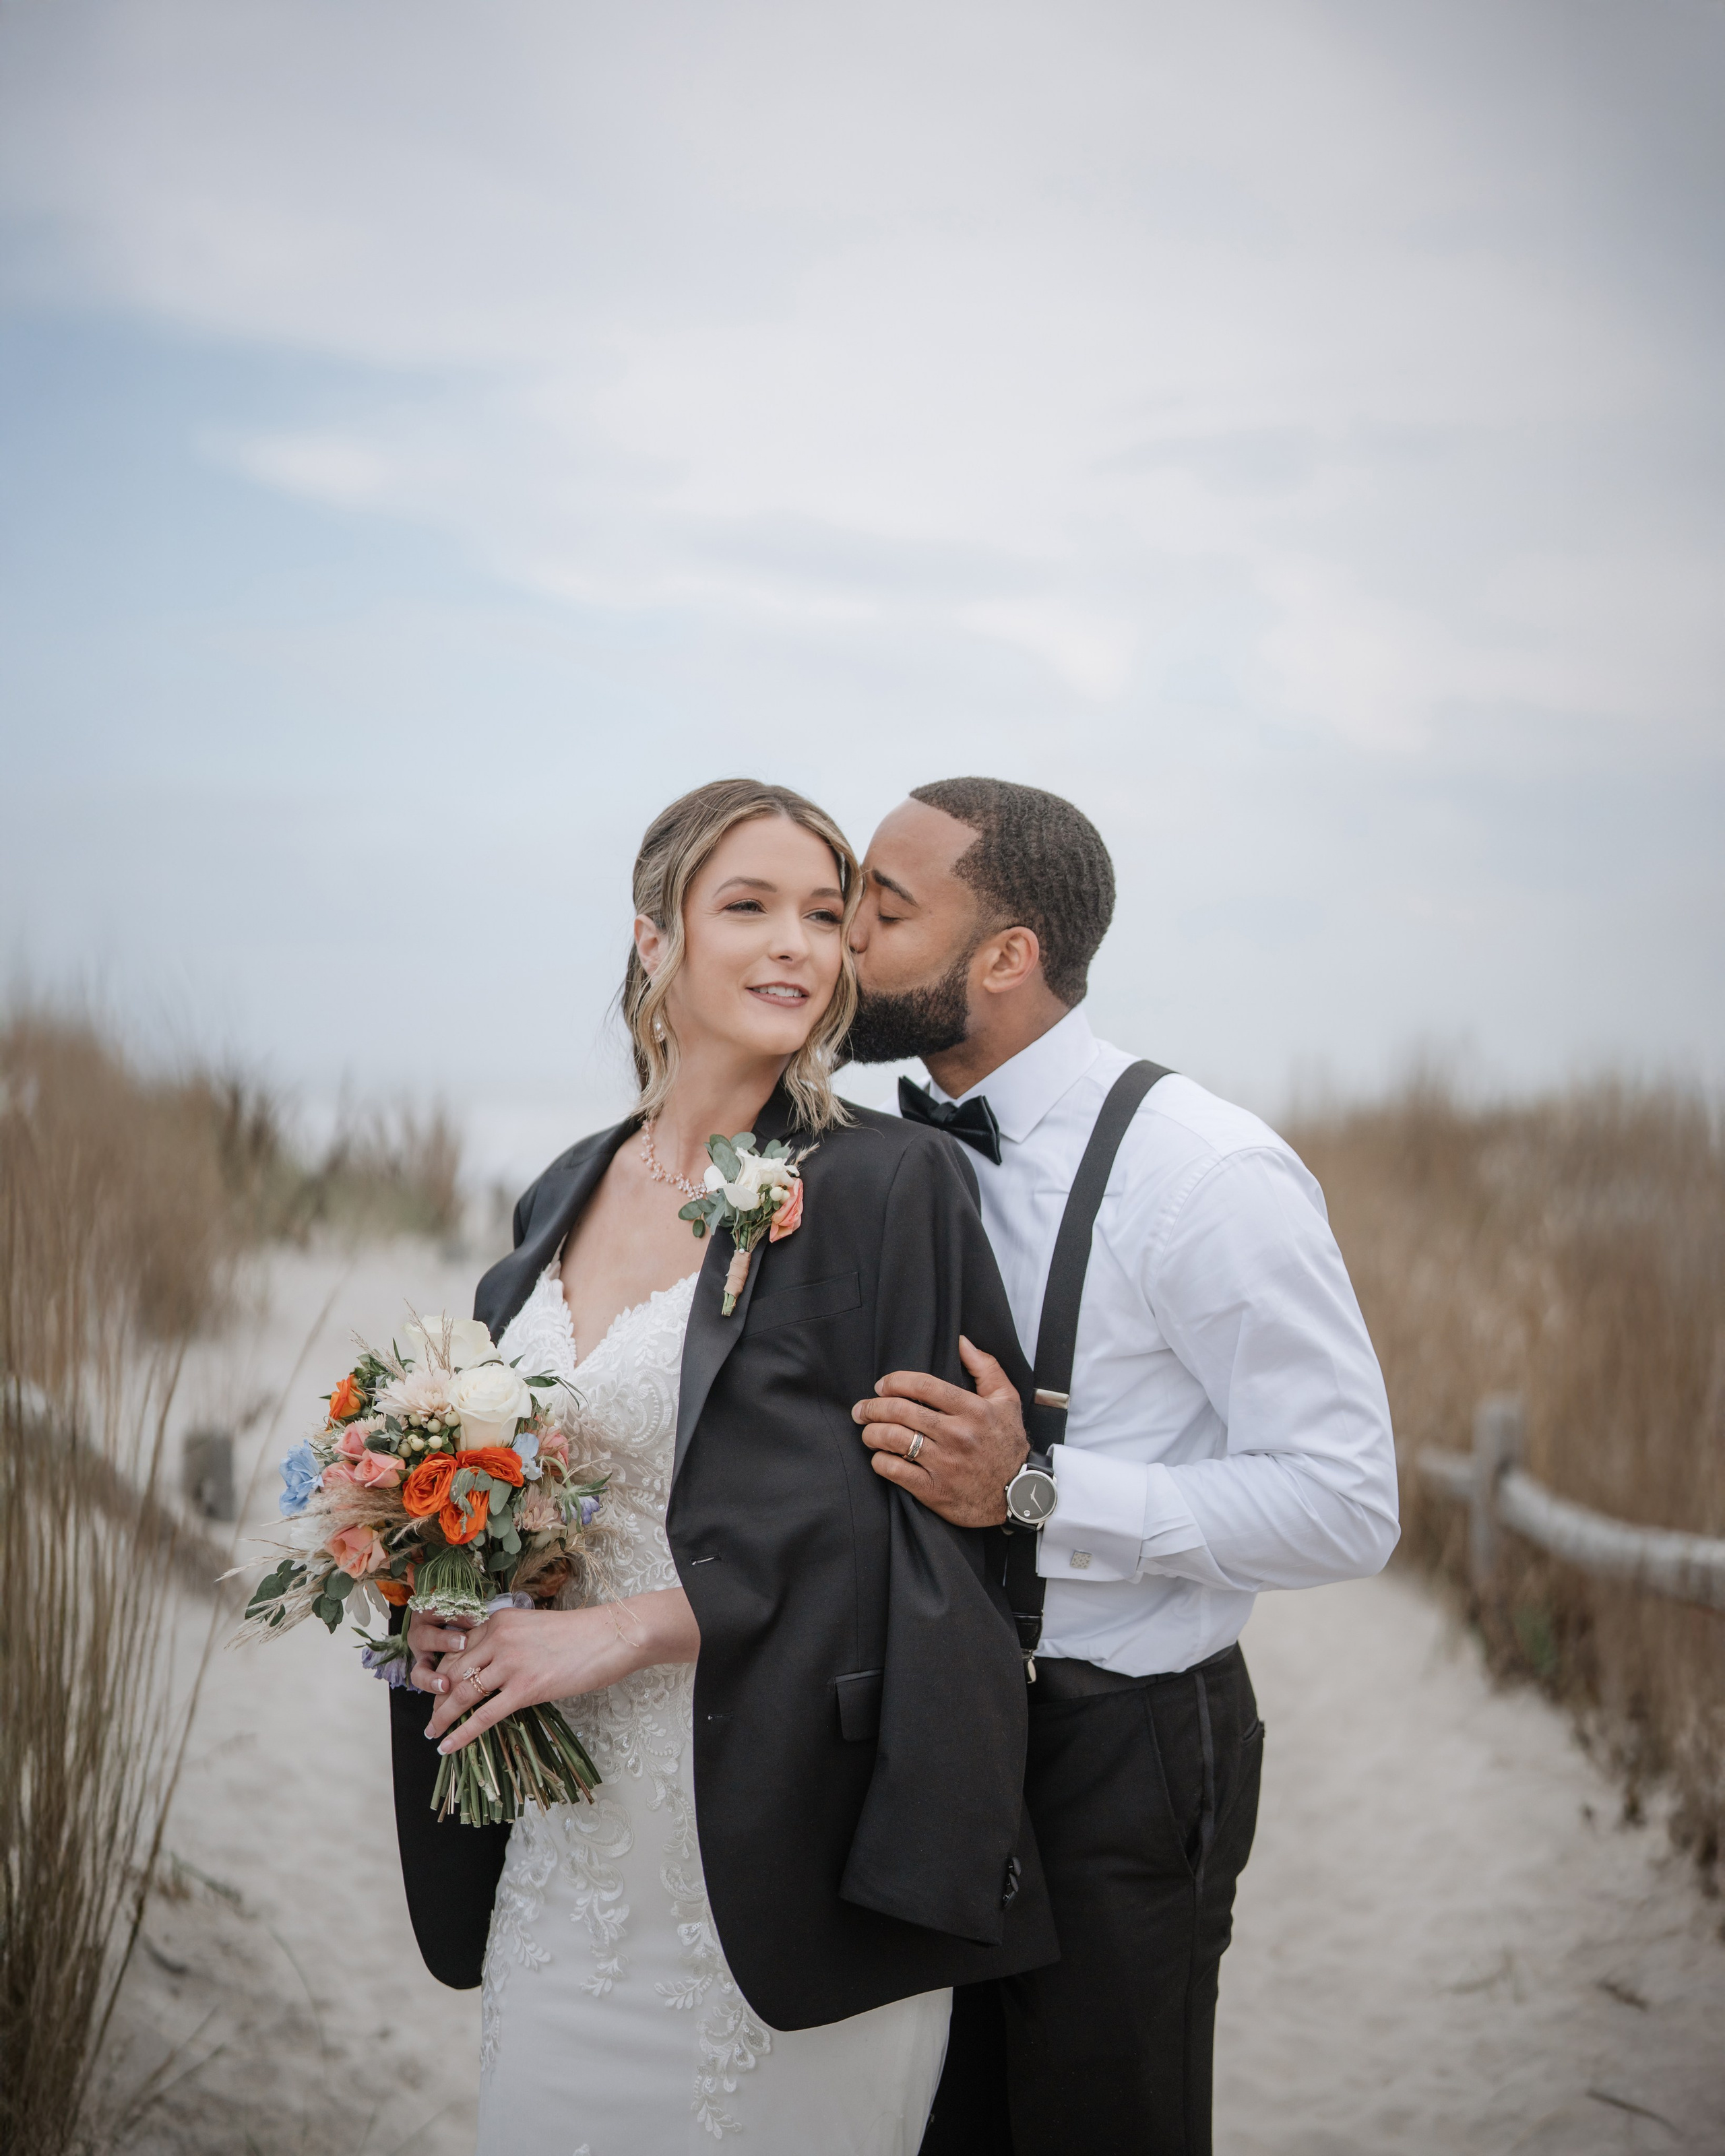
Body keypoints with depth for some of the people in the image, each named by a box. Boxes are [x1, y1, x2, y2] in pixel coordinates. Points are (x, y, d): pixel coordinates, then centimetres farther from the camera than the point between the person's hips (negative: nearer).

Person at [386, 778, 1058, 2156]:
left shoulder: (891, 1186, -9)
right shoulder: (569, 1196, 10)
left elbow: (937, 1514, -13)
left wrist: (626, 1630, -15)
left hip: (774, 1849, -5)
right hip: (570, 1844, 6)